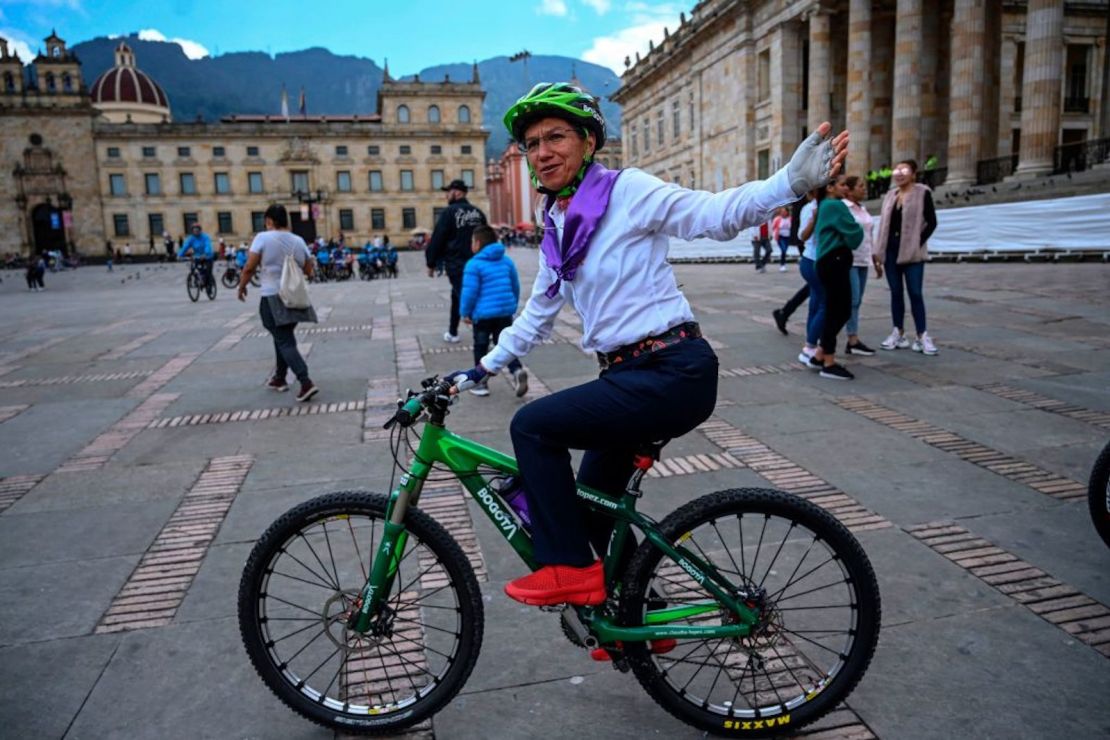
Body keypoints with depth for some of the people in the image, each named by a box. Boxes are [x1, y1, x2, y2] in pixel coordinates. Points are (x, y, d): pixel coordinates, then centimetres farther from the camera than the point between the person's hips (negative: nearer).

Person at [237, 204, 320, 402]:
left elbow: (249, 268, -10)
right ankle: (280, 378, 33)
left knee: (285, 342, -6)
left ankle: (306, 383, -19)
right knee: (283, 337, 22)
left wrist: (242, 287, 6)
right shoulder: (299, 241, 5)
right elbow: (308, 271, 12)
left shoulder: (263, 238, -9)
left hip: (273, 298, -5)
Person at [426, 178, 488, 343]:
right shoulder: (478, 213, 9)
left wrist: (431, 263, 1)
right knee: (457, 296, 21)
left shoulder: (450, 212, -8)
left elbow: (437, 239, -7)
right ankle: (452, 332, 30)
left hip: (456, 265, -6)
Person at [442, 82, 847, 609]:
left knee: (532, 426, -15)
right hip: (628, 375, 9)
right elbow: (537, 314, 24)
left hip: (675, 372, -9)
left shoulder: (627, 190, -8)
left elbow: (717, 214, -20)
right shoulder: (557, 228, 14)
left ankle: (570, 571, 0)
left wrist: (794, 180, -36)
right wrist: (483, 368, 27)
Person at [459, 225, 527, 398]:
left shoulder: (474, 264, -11)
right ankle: (517, 370, -9)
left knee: (481, 347, 10)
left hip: (483, 313, -5)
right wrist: (513, 305, 25)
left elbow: (470, 291, -13)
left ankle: (481, 383, 16)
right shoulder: (507, 261, 8)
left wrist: (465, 312, -1)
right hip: (505, 311, 5)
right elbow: (515, 286, 13)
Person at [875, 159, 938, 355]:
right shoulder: (890, 195, 13)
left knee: (915, 293, -5)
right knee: (896, 293, 7)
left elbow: (932, 222, -5)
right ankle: (898, 334, 14)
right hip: (891, 249, 5)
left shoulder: (922, 193, -2)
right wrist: (878, 253, 7)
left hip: (912, 251, -5)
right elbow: (884, 225, 12)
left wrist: (918, 243, -13)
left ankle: (922, 336, 0)